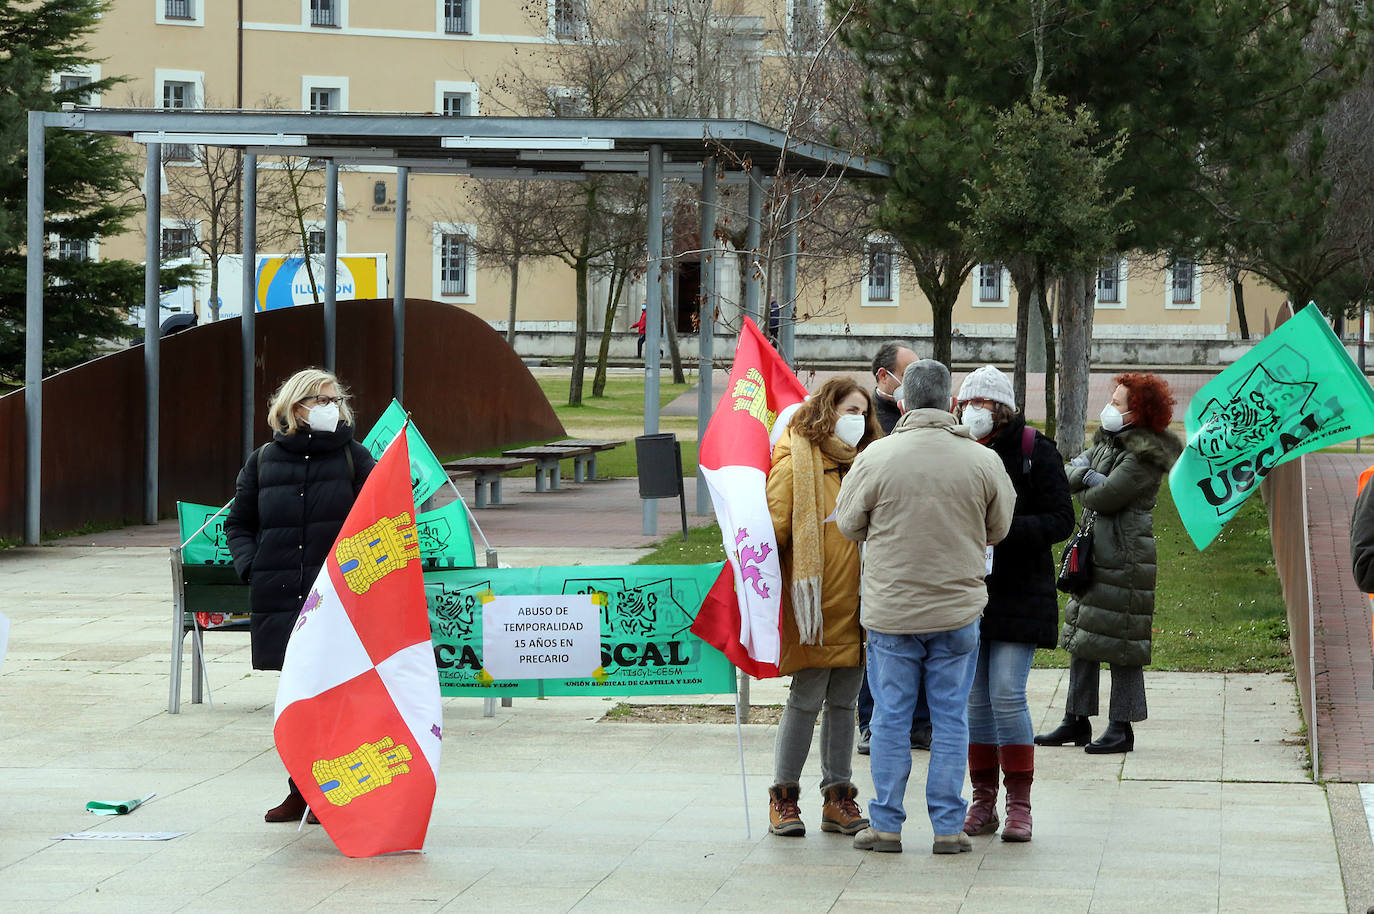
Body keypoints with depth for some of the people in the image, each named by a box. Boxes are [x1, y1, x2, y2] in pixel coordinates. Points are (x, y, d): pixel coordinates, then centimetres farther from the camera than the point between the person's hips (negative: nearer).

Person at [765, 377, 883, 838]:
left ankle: (839, 800, 14)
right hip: (815, 600, -6)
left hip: (855, 602, 6)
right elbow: (774, 524, -10)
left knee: (844, 701, 9)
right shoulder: (796, 462, -5)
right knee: (807, 699, -5)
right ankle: (784, 798, 4)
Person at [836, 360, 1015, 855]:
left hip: (891, 611, -1)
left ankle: (886, 825, 13)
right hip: (958, 610, 1)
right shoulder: (983, 461, -5)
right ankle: (948, 828, 10)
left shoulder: (876, 457, -10)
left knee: (890, 719, 7)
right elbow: (998, 529, 8)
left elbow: (848, 524, 2)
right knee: (951, 720, 8)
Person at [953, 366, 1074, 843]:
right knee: (974, 699, 4)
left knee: (1007, 695, -10)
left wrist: (1005, 530, -19)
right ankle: (983, 802, 12)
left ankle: (1019, 804, -2)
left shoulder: (1035, 451, -3)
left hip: (1019, 593, -4)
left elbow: (1061, 520, -7)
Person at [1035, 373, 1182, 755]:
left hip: (1126, 555, -9)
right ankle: (1077, 719, 19)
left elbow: (1104, 498, -20)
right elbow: (1070, 472, 9)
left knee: (1120, 642, -4)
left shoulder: (1144, 456, -15)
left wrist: (1085, 490, 0)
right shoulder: (1107, 439, 14)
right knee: (1081, 637, 12)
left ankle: (1122, 727, 3)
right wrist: (1087, 475, -11)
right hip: (1094, 549, 9)